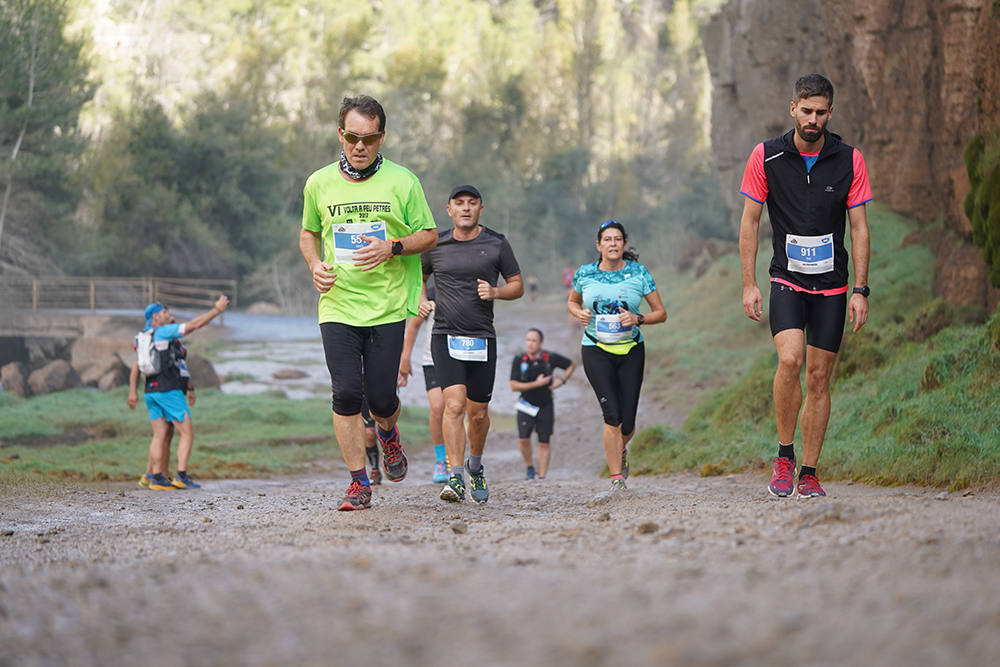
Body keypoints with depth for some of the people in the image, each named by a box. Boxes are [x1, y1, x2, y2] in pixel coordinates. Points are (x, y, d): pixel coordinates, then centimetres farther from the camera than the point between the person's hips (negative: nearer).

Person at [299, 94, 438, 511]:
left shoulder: (402, 182, -2)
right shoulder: (319, 184, 5)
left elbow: (429, 235, 5)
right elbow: (308, 233, 21)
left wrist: (391, 248, -14)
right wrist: (315, 264, 0)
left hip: (387, 307, -1)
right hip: (338, 307, 1)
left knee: (381, 398, -2)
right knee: (346, 394, -9)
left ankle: (387, 434, 35)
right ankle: (359, 483, 2)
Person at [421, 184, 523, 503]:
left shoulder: (496, 244, 3)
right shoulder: (435, 245, 4)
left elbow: (517, 286, 10)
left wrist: (495, 292, -11)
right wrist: (420, 301, 0)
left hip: (482, 339, 1)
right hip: (446, 336, -1)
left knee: (478, 412, 8)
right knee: (454, 404, -18)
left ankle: (475, 465, 35)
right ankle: (455, 478, -20)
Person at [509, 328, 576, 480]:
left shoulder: (550, 358, -10)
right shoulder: (519, 360, -12)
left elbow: (572, 364, 7)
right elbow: (514, 386, -16)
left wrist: (561, 381, -5)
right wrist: (537, 384, -22)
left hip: (546, 406, 1)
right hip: (527, 405, -1)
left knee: (544, 444, 1)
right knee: (523, 439, -15)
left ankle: (542, 477, 6)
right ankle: (529, 466, 10)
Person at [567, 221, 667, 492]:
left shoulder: (638, 273, -2)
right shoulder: (585, 274, 0)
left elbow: (661, 313, 2)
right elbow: (572, 301, 19)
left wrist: (638, 319, -17)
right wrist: (579, 313, -4)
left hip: (631, 350, 1)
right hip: (596, 350, -1)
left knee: (627, 422, 0)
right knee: (613, 416, -15)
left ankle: (620, 449, 37)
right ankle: (617, 480, -8)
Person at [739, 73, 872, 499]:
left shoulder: (850, 160, -2)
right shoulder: (766, 157, -4)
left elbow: (859, 228, 2)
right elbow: (750, 221, 3)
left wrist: (860, 291, -4)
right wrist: (749, 284, -3)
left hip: (832, 286, 1)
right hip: (786, 280, -1)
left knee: (819, 378, 3)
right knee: (789, 359, -23)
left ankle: (809, 474, 12)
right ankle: (784, 457, -7)